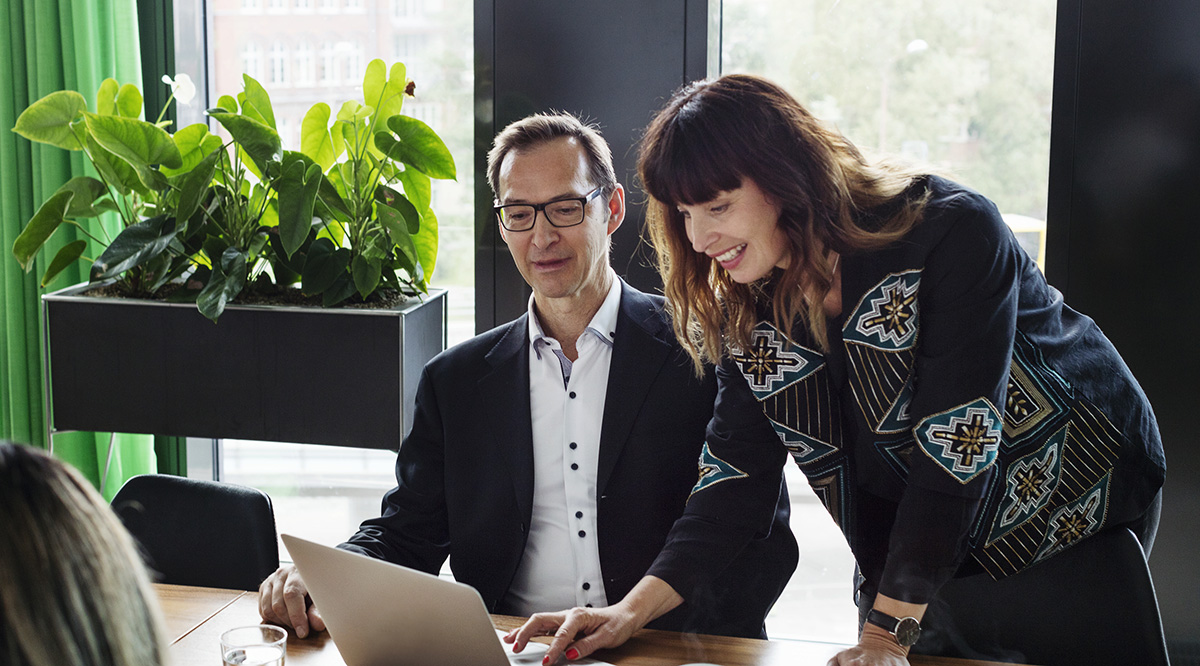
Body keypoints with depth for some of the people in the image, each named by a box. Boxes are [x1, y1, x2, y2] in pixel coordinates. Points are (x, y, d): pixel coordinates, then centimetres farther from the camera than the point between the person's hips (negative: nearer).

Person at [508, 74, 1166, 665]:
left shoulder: (951, 231, -28)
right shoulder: (744, 307, -9)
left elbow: (954, 447, -30)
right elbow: (735, 472, -9)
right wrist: (635, 609, -20)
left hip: (1076, 508, -4)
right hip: (917, 547, 4)